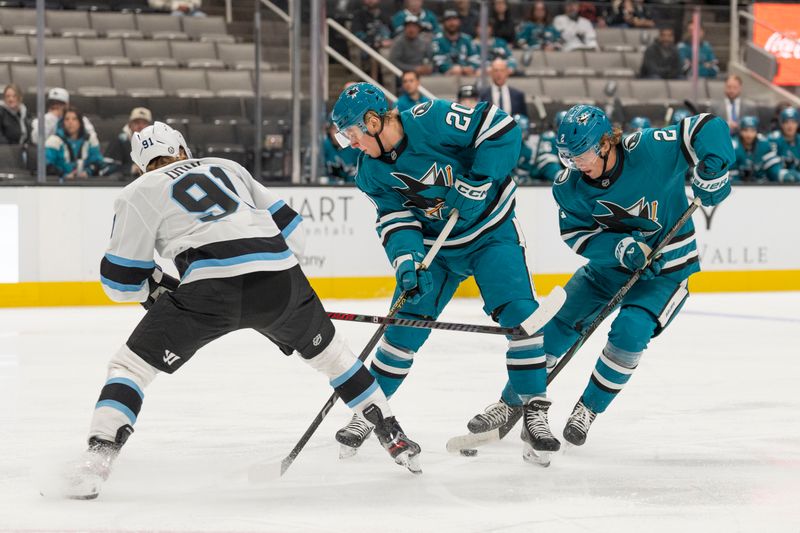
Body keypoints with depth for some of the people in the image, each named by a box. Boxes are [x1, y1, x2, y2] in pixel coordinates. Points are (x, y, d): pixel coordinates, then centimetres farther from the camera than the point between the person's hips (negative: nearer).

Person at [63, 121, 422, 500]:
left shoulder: (139, 193, 16)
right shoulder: (226, 167, 28)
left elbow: (121, 279, 13)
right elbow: (288, 228, 27)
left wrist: (159, 288, 32)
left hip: (212, 287, -4)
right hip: (281, 277, 4)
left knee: (132, 363, 7)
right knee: (325, 349, 30)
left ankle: (98, 458, -13)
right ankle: (393, 438, 36)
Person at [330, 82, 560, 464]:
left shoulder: (432, 121, -25)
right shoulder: (371, 172, -5)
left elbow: (501, 129, -24)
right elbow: (395, 218, -7)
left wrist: (478, 184, -27)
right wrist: (406, 258, -26)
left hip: (490, 232, -5)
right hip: (434, 244, 5)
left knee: (519, 313, -19)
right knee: (404, 326, 1)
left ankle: (534, 411, -11)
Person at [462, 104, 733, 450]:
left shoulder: (649, 150, -25)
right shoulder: (569, 185, -13)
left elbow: (709, 128, -21)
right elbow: (577, 235, -11)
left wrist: (711, 173, -34)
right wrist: (621, 247, -27)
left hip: (666, 267, -4)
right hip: (608, 264, 4)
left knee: (630, 331, -26)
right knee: (555, 325, -4)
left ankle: (588, 409, -6)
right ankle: (512, 403, 13)